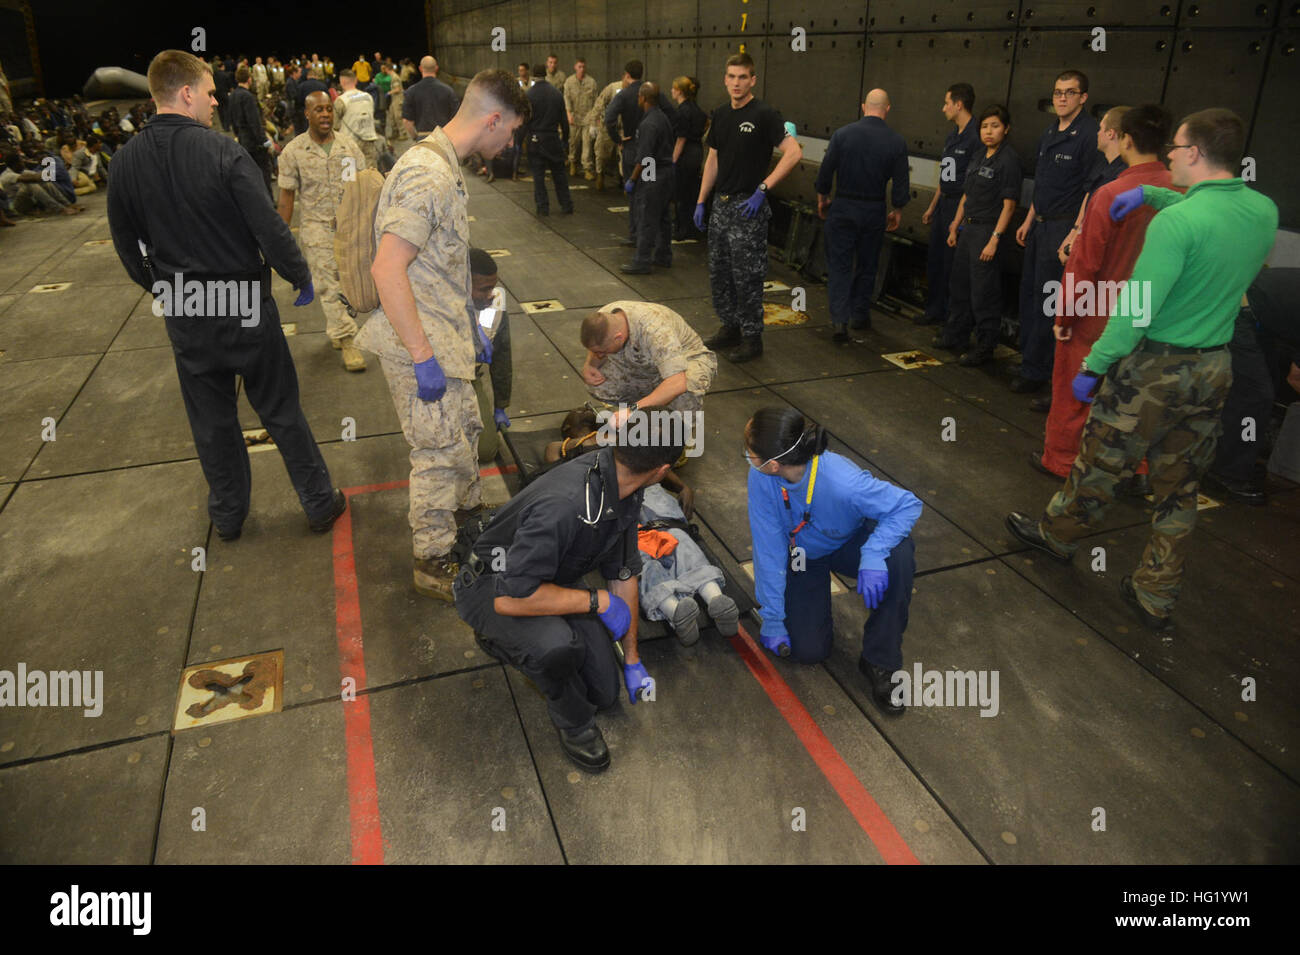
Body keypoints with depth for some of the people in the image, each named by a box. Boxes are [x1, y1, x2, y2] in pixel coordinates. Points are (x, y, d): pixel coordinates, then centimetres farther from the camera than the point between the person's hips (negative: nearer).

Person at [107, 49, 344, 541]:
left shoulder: (126, 162, -1)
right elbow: (269, 228, -18)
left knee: (211, 419, 17)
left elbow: (126, 243, 9)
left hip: (182, 315, 4)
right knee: (280, 410, 9)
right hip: (244, 304, -4)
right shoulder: (223, 151, -17)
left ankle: (228, 513, 32)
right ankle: (320, 502, 20)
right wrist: (301, 277, -3)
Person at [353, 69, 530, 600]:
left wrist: (471, 331, 22)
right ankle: (434, 565, 17)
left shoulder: (447, 168, 12)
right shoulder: (427, 174, -21)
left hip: (443, 339, 10)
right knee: (441, 453, 0)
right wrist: (423, 357, -25)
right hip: (420, 346, -10)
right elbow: (387, 270, -27)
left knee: (465, 431, 22)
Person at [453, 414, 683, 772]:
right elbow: (509, 599, -38)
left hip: (552, 579, 8)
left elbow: (623, 574, 1)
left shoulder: (623, 490, -11)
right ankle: (574, 722, -5)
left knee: (603, 692, 9)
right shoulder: (563, 507, -40)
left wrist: (632, 660, 8)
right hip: (492, 587, -7)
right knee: (558, 645, -39)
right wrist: (598, 601, -28)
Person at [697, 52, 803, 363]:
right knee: (719, 273, 13)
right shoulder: (721, 114, 10)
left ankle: (752, 338, 8)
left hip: (748, 206, -7)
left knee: (747, 276, -3)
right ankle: (730, 328, 28)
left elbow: (794, 153, -19)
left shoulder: (763, 114, -12)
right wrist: (700, 201, 14)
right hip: (721, 204, 8)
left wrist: (762, 189, -20)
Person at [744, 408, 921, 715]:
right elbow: (768, 549, -21)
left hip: (850, 543, -1)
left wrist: (873, 555, -45)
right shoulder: (761, 478, -30)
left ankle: (879, 662, -16)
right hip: (802, 555, 2)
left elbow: (908, 504, -29)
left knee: (899, 554, -35)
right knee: (807, 650, -11)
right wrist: (772, 616, -17)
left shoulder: (841, 481, -40)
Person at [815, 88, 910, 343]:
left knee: (839, 265, 2)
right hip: (874, 211, 1)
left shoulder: (842, 134, -8)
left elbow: (825, 171, -4)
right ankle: (860, 315, 26)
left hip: (842, 208, -1)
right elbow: (901, 183, -1)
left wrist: (822, 197, 11)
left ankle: (840, 320, -10)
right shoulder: (896, 142, -5)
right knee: (867, 265, 16)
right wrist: (897, 210, 13)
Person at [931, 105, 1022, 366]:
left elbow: (1009, 205, -16)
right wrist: (955, 227, 17)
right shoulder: (979, 158, 13)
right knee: (960, 285, 16)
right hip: (968, 228, 9)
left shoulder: (1009, 160, -12)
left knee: (983, 291, -3)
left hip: (988, 230, -8)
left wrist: (994, 240, -21)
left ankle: (985, 347, 7)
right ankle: (955, 336, 31)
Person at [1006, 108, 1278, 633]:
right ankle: (1155, 596, 23)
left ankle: (1057, 534, 36)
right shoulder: (1264, 212, 3)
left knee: (1099, 464, 14)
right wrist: (1151, 193, 20)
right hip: (1214, 370, 7)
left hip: (1156, 368, -7)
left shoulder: (1175, 222, -20)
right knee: (1179, 488, 14)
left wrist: (1093, 365, -12)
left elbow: (1136, 310, -21)